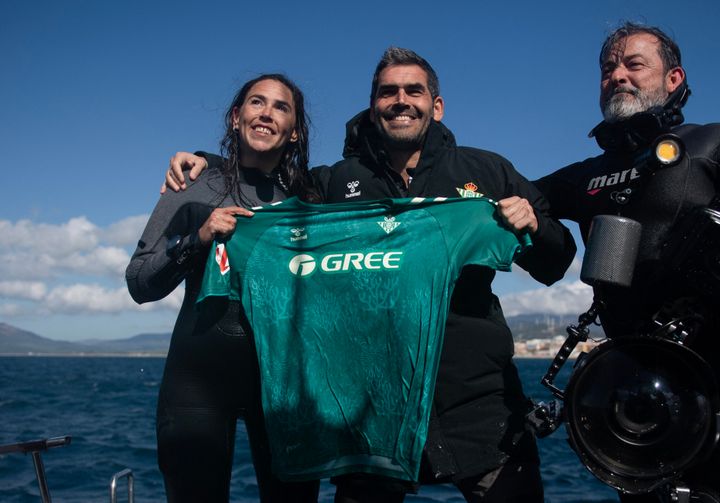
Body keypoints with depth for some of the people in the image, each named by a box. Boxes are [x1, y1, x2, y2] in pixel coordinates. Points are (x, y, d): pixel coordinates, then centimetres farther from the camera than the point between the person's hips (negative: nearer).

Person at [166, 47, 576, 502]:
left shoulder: (488, 173, 6)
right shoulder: (335, 183, 7)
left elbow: (553, 269, 9)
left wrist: (533, 224, -11)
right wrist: (206, 164, 8)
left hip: (479, 399, 0)